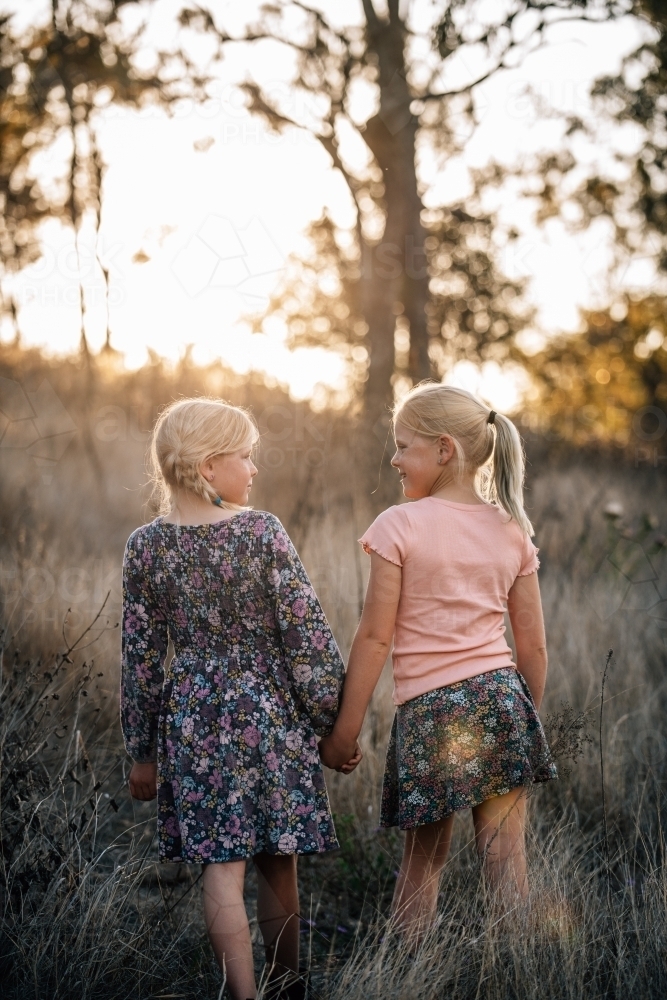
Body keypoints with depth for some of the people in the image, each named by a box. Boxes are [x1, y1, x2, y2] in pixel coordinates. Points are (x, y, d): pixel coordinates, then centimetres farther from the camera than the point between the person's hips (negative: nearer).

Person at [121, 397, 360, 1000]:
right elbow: (307, 634, -9)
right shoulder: (263, 531, -9)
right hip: (270, 714, -1)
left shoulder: (146, 547, -1)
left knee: (222, 870, 2)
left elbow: (141, 659, 3)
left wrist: (142, 751, 12)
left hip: (193, 720, 2)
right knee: (278, 867, 11)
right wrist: (335, 723, 1)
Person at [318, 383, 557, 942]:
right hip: (504, 699, 3)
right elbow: (534, 645, 9)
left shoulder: (399, 526, -6)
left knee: (424, 862, 12)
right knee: (507, 862, 6)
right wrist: (529, 717, 22)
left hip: (430, 708, -3)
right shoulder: (511, 529, 8)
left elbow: (375, 637, -7)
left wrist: (345, 729, -1)